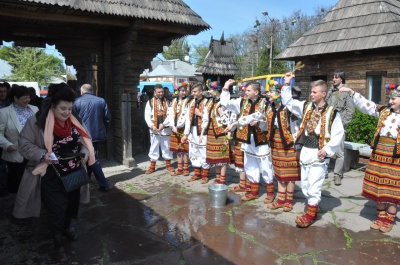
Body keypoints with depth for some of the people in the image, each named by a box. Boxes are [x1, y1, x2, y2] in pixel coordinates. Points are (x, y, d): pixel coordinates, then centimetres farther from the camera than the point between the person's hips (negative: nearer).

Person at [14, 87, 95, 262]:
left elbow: (83, 141, 11)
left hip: (74, 173, 5)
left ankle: (67, 227, 52)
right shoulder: (37, 122, -16)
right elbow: (24, 144, -11)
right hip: (51, 176, -5)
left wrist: (85, 152, -9)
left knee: (71, 203, 23)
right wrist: (42, 155, -26)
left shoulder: (74, 122, 0)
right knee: (56, 208, 0)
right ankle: (58, 243, 23)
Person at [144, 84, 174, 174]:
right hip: (154, 129, 0)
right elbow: (147, 116, 0)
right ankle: (152, 166, 17)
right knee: (154, 148, 7)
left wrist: (163, 124, -15)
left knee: (167, 147, 9)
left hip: (165, 129, 0)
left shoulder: (167, 102, 4)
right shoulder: (150, 102, 2)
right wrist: (152, 126, -13)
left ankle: (168, 165, 24)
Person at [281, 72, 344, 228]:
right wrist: (287, 84, 5)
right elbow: (287, 102, 12)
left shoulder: (332, 113, -7)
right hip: (305, 151, 6)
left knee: (314, 184, -4)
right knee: (305, 184, 13)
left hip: (319, 153, -6)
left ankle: (310, 214, 8)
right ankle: (313, 208, 30)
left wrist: (327, 150, -14)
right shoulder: (306, 106, 7)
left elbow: (339, 134, -7)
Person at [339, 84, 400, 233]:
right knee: (379, 187, 11)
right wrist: (351, 93, -4)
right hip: (379, 154, 4)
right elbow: (366, 105, 4)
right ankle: (381, 216, 26)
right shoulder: (384, 111, 6)